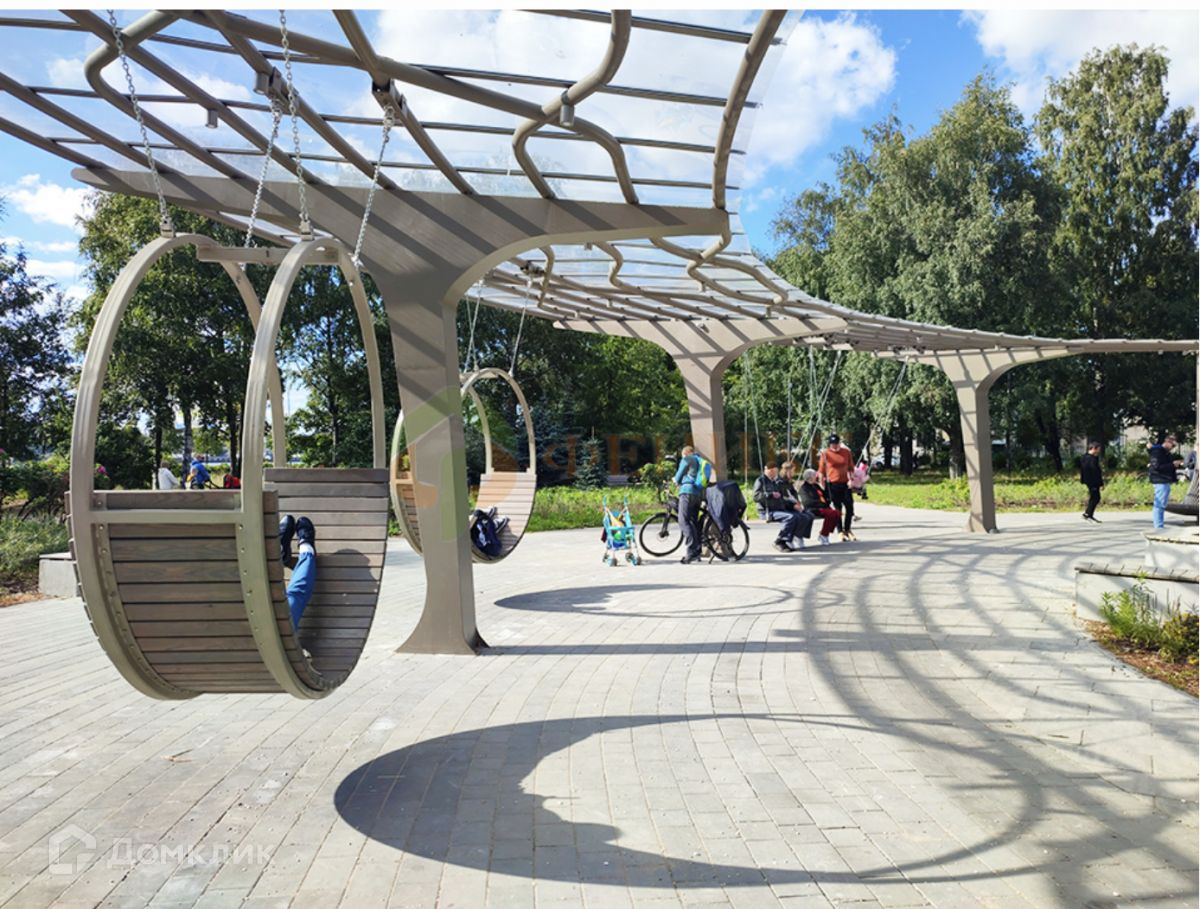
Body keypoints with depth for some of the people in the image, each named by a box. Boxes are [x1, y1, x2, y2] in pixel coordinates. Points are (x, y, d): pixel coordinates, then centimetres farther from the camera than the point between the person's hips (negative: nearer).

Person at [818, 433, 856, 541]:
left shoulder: (847, 452, 5)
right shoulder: (825, 454, -3)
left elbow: (851, 467, 12)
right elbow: (822, 471, 1)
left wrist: (851, 479, 0)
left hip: (845, 483, 3)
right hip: (833, 484, -3)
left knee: (850, 507, 2)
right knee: (837, 508, 2)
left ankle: (847, 529, 22)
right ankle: (841, 532, 12)